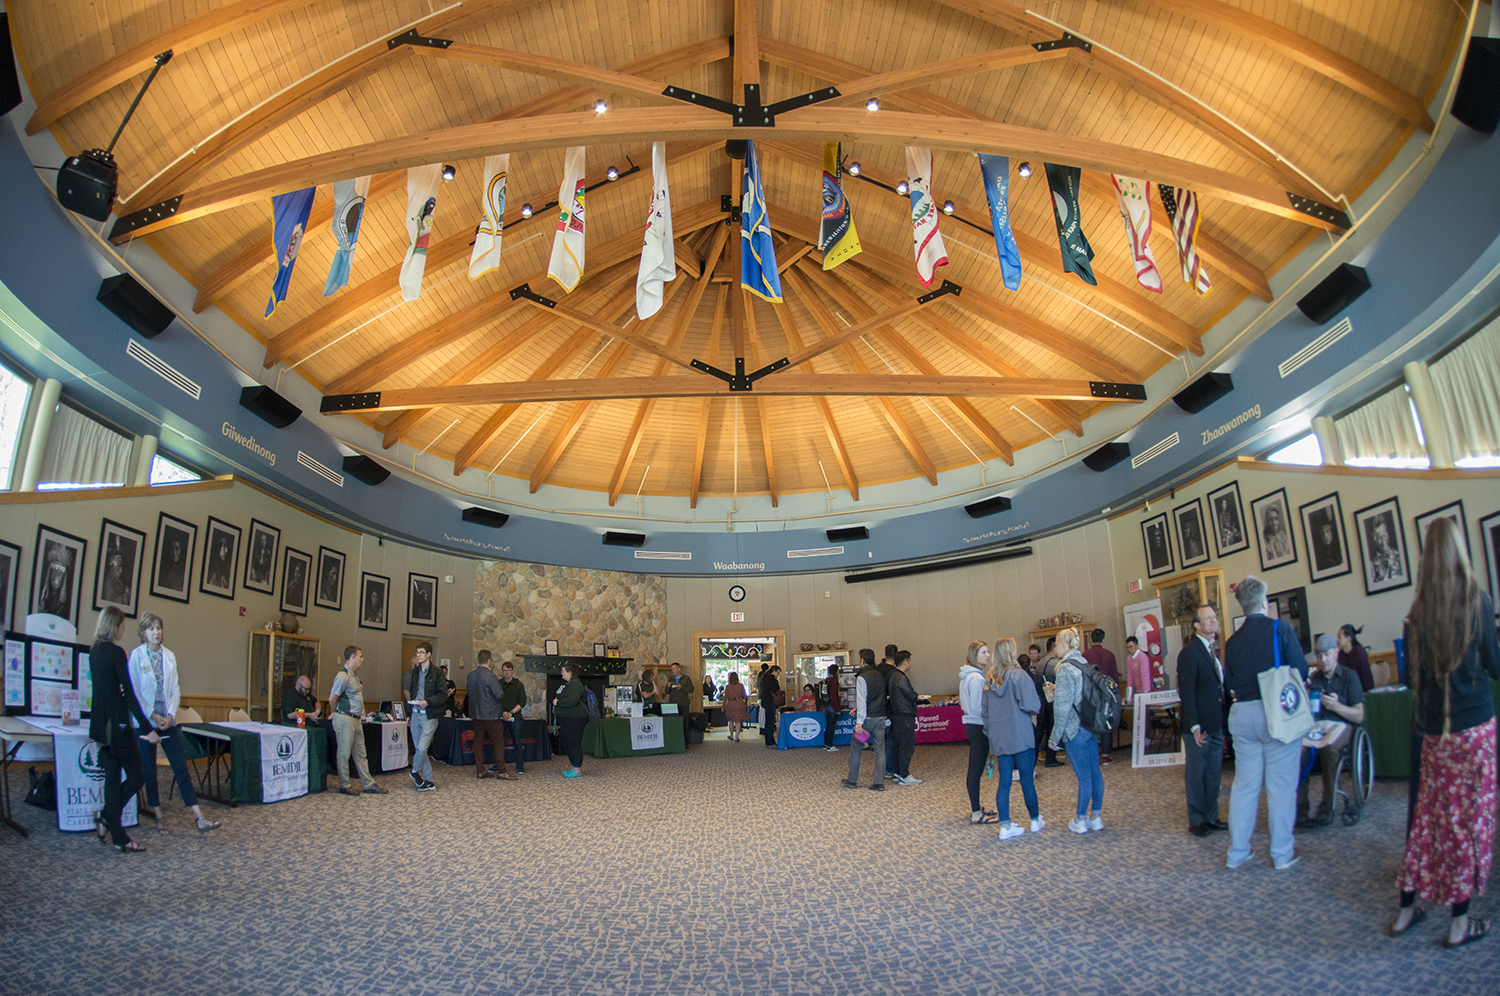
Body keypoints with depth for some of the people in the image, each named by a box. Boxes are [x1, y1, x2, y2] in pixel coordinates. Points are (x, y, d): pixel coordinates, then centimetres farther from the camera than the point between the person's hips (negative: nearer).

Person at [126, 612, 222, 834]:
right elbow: (134, 691, -7)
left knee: (181, 768, -1)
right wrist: (152, 716, -12)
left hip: (168, 721, 3)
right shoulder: (136, 656, -4)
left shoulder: (169, 656, 7)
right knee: (149, 771, 6)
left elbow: (175, 690, 7)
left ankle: (199, 817, -5)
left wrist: (170, 714, -6)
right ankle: (158, 817, 19)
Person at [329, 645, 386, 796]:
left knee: (361, 753, 12)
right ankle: (344, 786, 11)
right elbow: (332, 698, -16)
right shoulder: (343, 676, -16)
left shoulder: (354, 675, 14)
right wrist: (336, 713, -2)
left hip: (356, 720, 10)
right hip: (345, 719, -9)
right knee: (344, 753, 1)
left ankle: (368, 784, 17)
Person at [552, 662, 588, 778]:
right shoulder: (568, 683, 17)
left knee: (574, 743, -6)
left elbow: (572, 701, -30)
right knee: (567, 743, 15)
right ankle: (575, 767, 23)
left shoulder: (575, 685, -17)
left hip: (574, 719, -11)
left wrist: (558, 702, -18)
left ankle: (577, 771, 0)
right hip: (567, 719, 11)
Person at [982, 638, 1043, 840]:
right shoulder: (1018, 676, -13)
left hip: (999, 737, 5)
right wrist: (1036, 707, 5)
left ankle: (1005, 826, 10)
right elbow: (1030, 705, -17)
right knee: (1027, 779, 8)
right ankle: (1036, 821, 22)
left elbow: (984, 709, 10)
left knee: (1004, 781, 8)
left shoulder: (989, 679, 5)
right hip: (1020, 735, -5)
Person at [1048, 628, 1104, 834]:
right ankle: (1096, 817, 21)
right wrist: (1056, 692, 21)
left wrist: (1055, 736, -10)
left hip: (1076, 730, -8)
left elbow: (1063, 706, -16)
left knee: (1084, 776, -1)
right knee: (1095, 772, 12)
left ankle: (1080, 821, 10)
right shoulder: (1085, 664, 8)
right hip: (1092, 728, 8)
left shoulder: (1065, 668, -16)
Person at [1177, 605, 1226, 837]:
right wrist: (1194, 726, -19)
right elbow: (1186, 693, -16)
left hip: (1217, 725, 8)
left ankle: (1211, 816, 26)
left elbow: (1220, 685, 16)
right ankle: (1196, 821, 14)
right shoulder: (1189, 652, -13)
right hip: (1200, 726, -8)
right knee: (1196, 774, 4)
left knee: (1214, 774, 15)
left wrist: (1224, 721, 10)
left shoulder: (1213, 651, 13)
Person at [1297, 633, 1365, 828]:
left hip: (1341, 726, -2)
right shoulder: (1313, 678, 16)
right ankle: (1299, 810, -31)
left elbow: (1359, 716, 0)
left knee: (1328, 746, -39)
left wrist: (1336, 706, -17)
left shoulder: (1349, 676, 7)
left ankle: (1327, 806, -28)